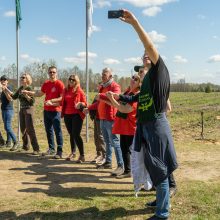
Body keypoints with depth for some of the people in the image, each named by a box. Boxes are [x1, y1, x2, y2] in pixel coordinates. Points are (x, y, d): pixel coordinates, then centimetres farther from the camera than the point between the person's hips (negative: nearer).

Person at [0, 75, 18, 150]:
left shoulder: (8, 88, -10)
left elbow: (10, 99, -22)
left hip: (8, 110, -9)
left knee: (7, 127, -16)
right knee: (7, 127, 11)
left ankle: (16, 143, -14)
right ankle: (8, 142, 18)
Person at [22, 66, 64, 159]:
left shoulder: (59, 84, -10)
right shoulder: (46, 83, 11)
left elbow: (62, 97, -16)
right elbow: (40, 93, 22)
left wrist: (51, 100, -22)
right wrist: (28, 92, 16)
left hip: (56, 111, -7)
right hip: (46, 110, 7)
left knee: (57, 131, -4)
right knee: (48, 130, 13)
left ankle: (59, 151, 1)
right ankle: (51, 149, 24)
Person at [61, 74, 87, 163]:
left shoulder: (79, 91, -3)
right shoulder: (66, 90, 10)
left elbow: (84, 103, -2)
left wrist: (80, 104, -21)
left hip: (77, 115, -5)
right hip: (67, 115, 5)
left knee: (76, 135, -11)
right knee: (71, 134, 15)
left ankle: (82, 155, -4)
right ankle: (73, 152, 31)